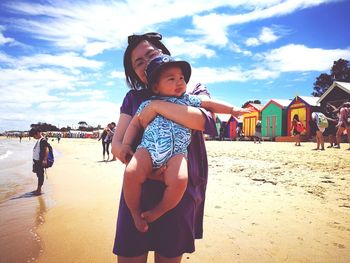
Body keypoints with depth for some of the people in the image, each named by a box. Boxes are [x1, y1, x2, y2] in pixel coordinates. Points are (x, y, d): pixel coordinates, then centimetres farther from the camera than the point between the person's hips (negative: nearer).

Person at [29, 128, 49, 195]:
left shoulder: (43, 140, -15)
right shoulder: (38, 140, 15)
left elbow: (46, 150, -23)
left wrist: (45, 160, -30)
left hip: (40, 161, -10)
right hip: (36, 160, 10)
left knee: (40, 175, -3)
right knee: (38, 174, 15)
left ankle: (39, 190, 2)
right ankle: (38, 189, 25)